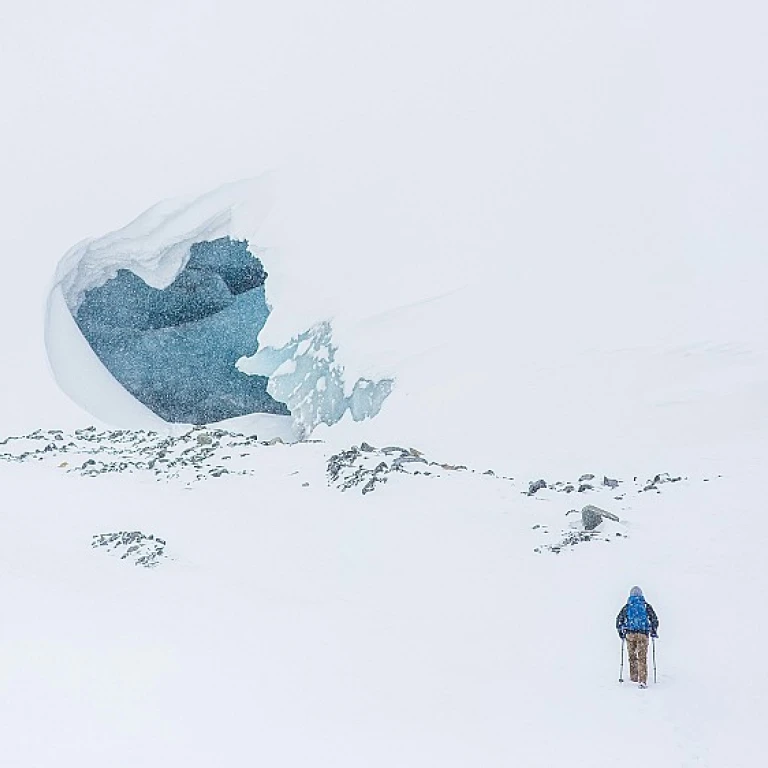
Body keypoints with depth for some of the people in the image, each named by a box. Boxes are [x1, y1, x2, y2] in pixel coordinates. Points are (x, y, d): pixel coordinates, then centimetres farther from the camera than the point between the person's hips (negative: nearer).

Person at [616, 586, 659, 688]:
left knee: (632, 656, 17)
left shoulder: (627, 607, 7)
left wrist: (621, 632, 14)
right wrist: (654, 631, 16)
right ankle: (642, 681, -11)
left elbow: (619, 619, 3)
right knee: (642, 658, -2)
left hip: (630, 634, 1)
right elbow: (654, 619, 5)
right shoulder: (646, 606, 7)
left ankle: (634, 677, 24)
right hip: (643, 634, -1)